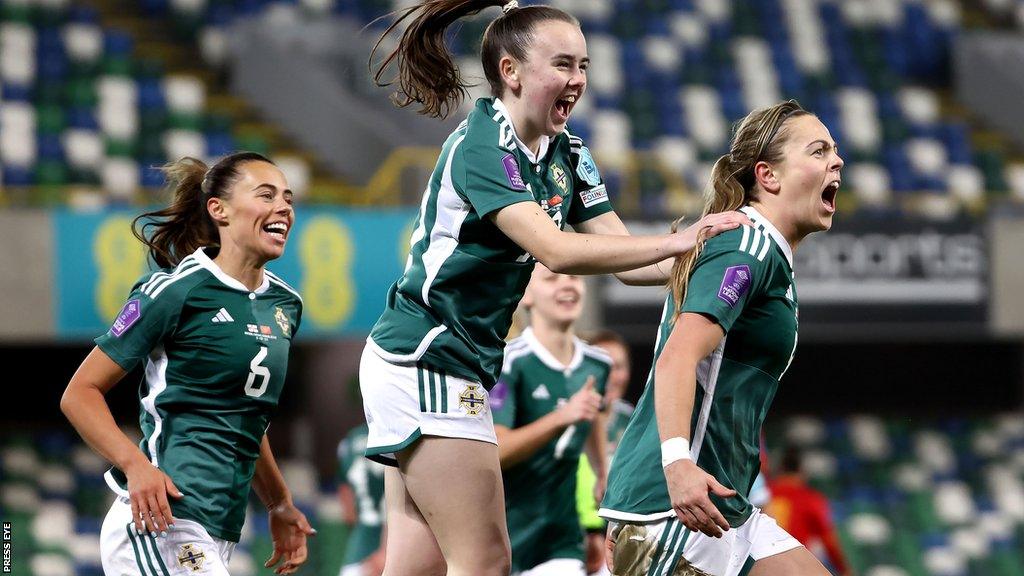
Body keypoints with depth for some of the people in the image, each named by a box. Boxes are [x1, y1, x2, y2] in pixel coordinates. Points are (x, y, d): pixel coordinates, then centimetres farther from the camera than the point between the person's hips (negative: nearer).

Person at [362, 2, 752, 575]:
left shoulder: (567, 155, 9)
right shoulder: (480, 148, -18)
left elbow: (623, 257, 5)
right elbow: (558, 251, -30)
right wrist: (676, 243, -32)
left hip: (460, 367, 9)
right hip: (423, 361, -9)